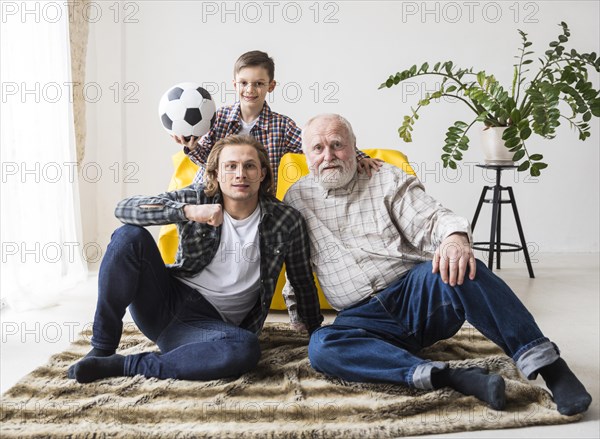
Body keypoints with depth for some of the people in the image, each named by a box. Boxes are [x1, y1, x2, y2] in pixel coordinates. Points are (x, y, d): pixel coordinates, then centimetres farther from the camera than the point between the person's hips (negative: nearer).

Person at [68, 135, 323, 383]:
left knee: (246, 349, -37)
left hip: (211, 323, -1)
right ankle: (102, 350, -14)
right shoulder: (197, 199, -2)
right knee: (130, 235, -22)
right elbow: (123, 208, -12)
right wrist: (188, 211, -25)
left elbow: (303, 283, 10)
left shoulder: (287, 222, -2)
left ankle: (122, 366, -25)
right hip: (168, 300, 1)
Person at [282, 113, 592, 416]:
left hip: (416, 291, -1)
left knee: (459, 268, -34)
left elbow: (431, 219, -8)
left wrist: (455, 237, -30)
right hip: (363, 316, 2)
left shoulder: (387, 179, 6)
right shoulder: (297, 197, 12)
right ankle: (451, 377, -37)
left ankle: (551, 368, -29)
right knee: (320, 346, -32)